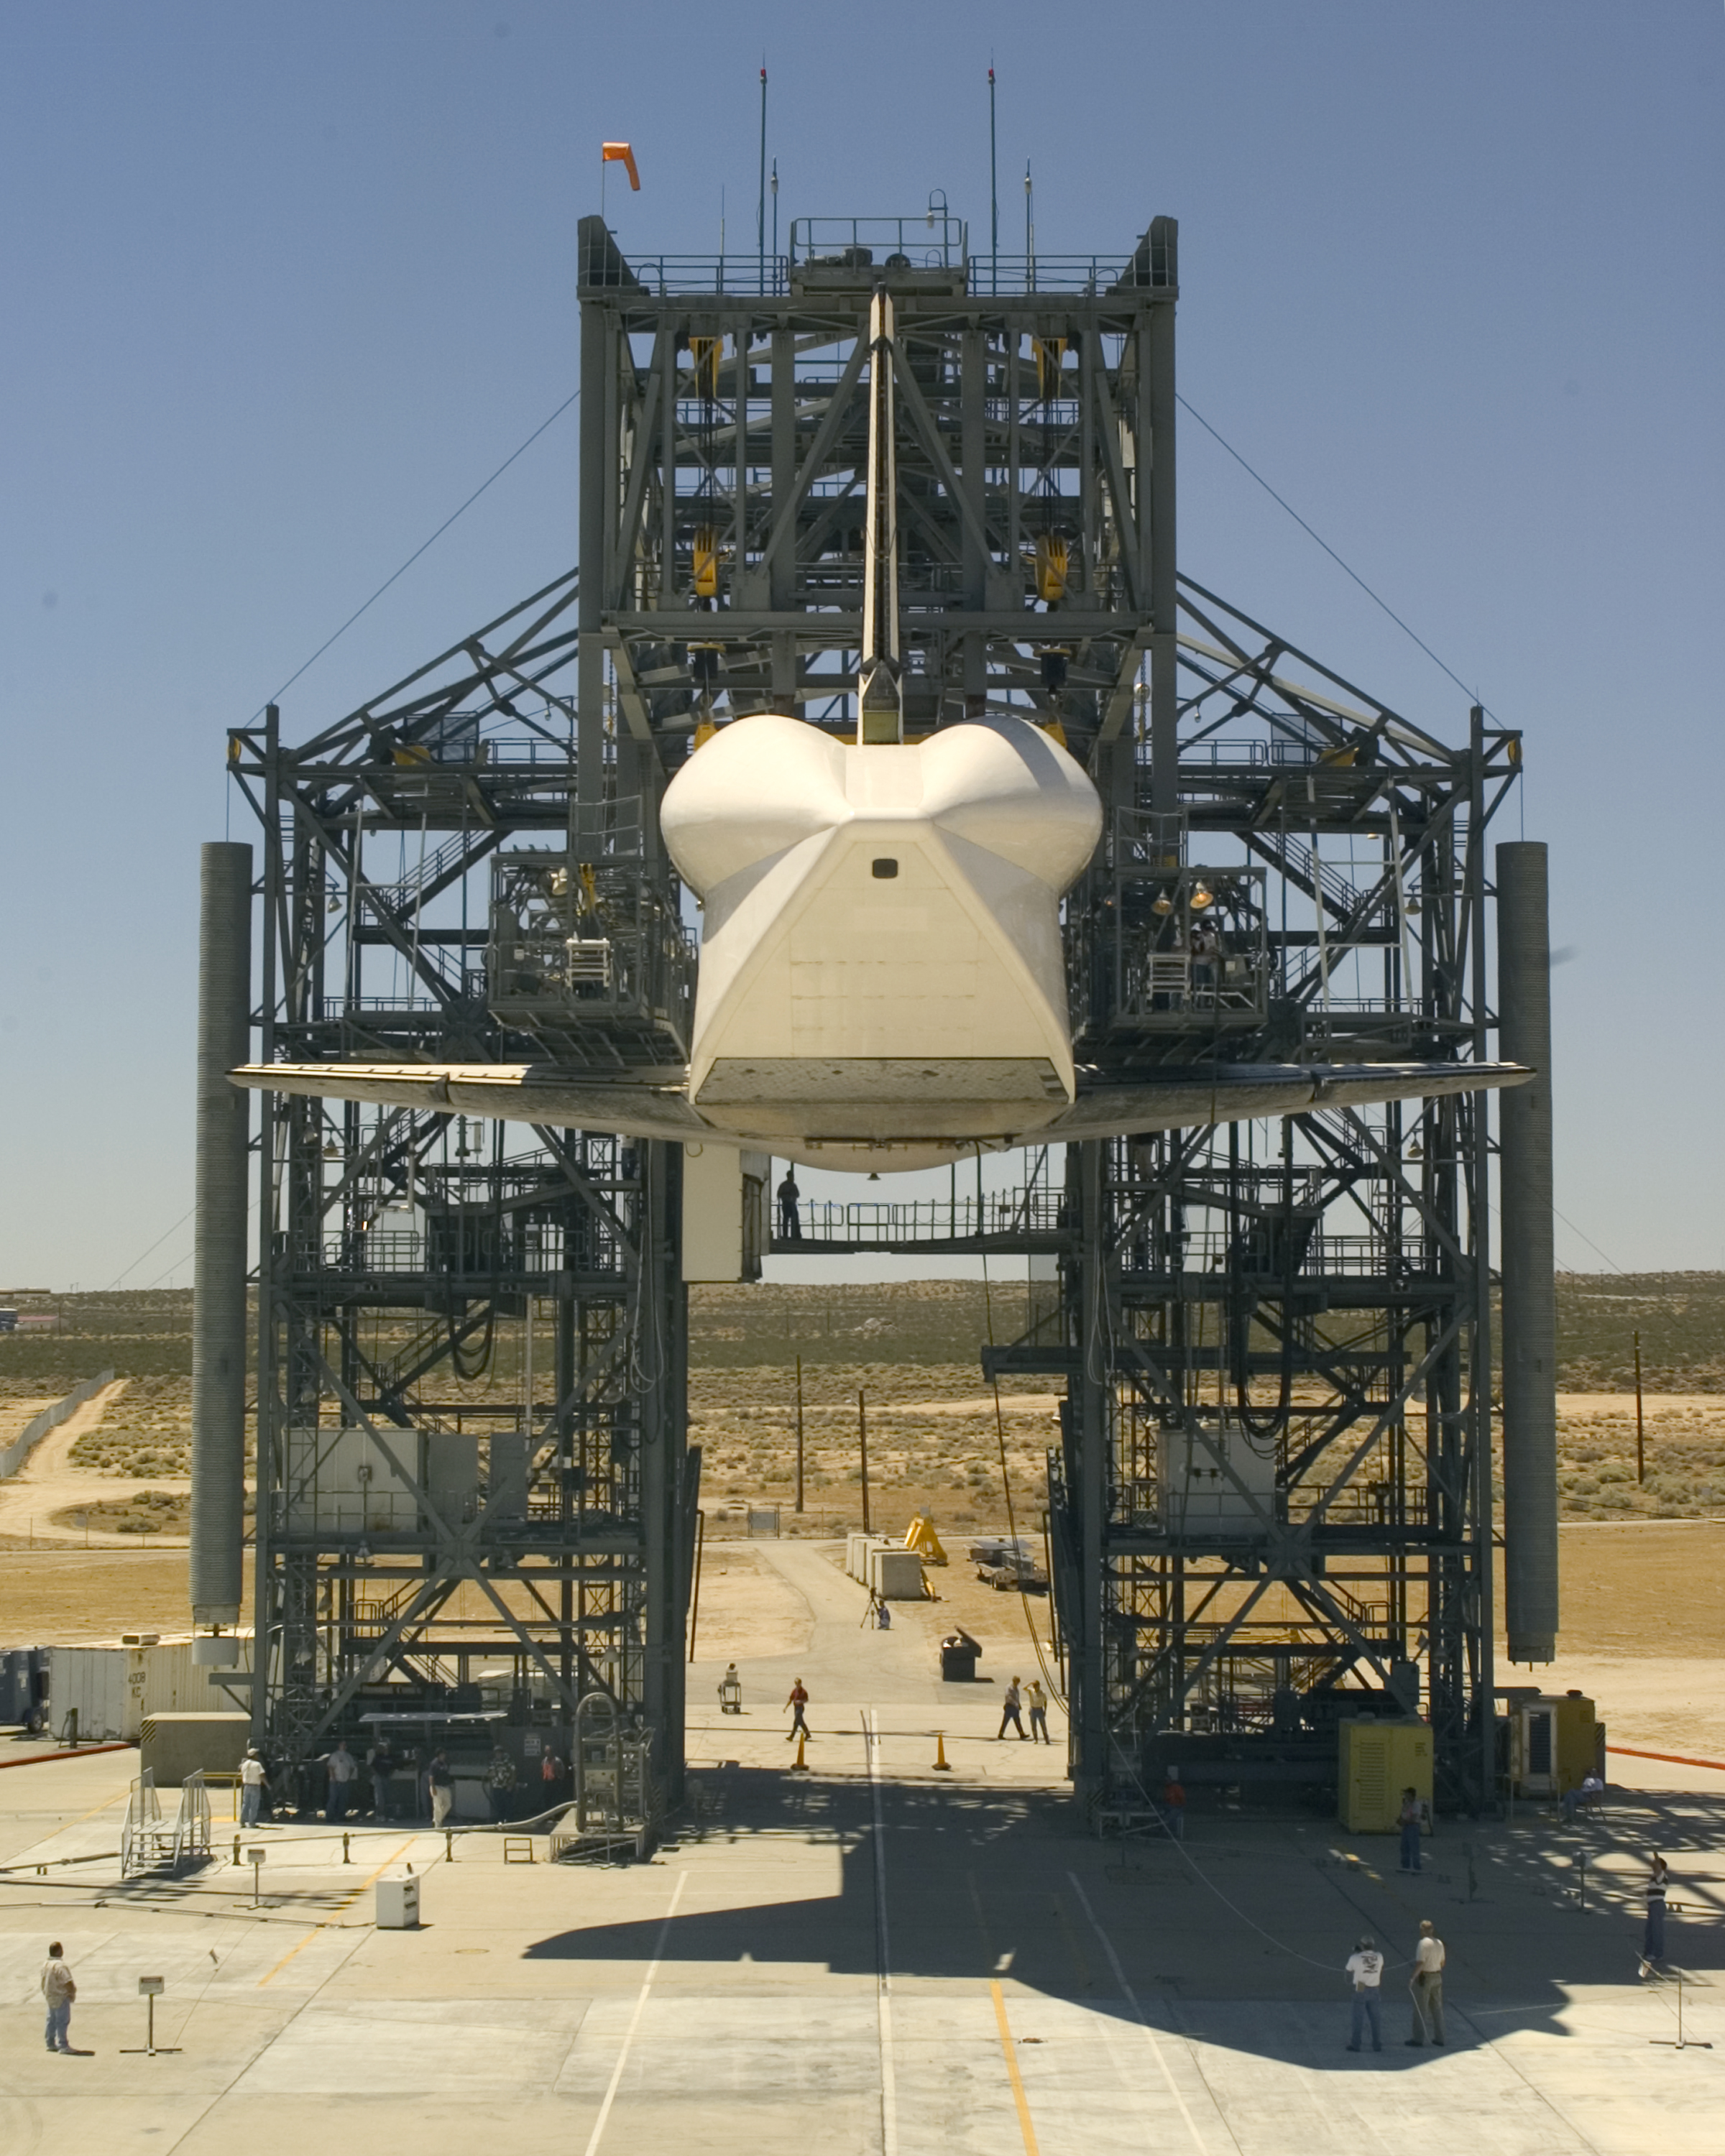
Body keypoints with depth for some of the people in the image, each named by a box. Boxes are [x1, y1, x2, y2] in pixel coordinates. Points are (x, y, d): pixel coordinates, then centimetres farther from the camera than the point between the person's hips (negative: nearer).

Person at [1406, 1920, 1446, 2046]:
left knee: (1420, 2009, 1)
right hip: (1437, 1977, 7)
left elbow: (1420, 1963, -25)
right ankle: (1439, 2037, 19)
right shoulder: (1439, 1943, 5)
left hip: (1424, 1978, -7)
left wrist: (1412, 1978, -21)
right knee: (1437, 2008, 14)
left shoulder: (1423, 1943, -18)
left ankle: (1418, 2038, 4)